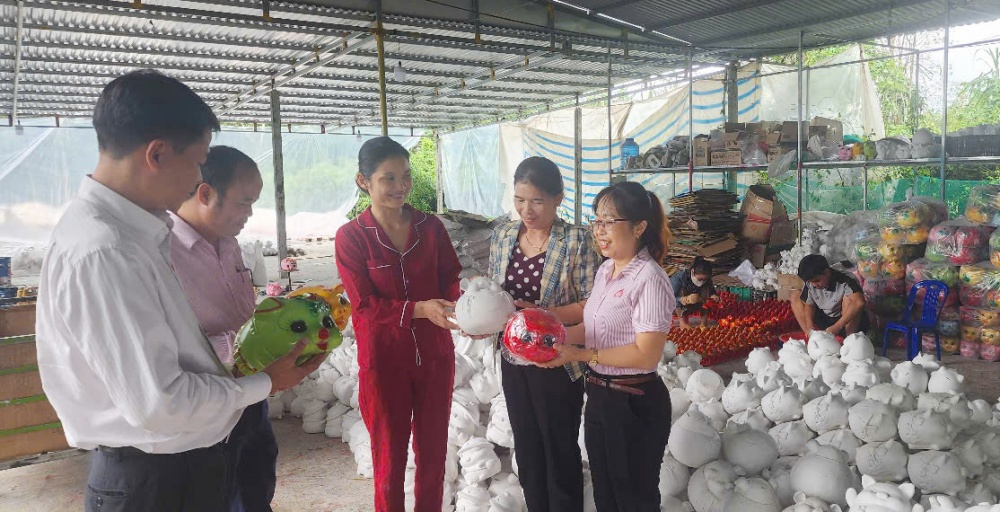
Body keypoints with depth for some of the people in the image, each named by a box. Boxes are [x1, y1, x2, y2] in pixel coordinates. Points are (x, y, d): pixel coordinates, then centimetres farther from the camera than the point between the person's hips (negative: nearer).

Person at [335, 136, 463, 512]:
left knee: (433, 454, 16)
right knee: (389, 460, 13)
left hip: (435, 357, 3)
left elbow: (451, 282, 0)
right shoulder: (351, 236, -8)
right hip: (383, 362, -3)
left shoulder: (431, 227, 0)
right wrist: (420, 309, -27)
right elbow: (365, 305, -14)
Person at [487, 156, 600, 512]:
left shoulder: (577, 241, -14)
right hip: (513, 360, 5)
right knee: (527, 450, 20)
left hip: (557, 364, -5)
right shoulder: (503, 235, 1)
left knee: (560, 452, 12)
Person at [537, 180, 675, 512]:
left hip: (635, 403, -8)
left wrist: (581, 355, -23)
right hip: (598, 395, 8)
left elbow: (646, 355, -25)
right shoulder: (605, 270, 6)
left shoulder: (650, 280, -22)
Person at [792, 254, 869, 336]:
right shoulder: (810, 284, -9)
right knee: (795, 298, -1)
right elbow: (809, 305, 2)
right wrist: (810, 326, -17)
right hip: (824, 319, 6)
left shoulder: (844, 283, -26)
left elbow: (859, 303, -43)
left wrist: (836, 327, -49)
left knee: (849, 299, -33)